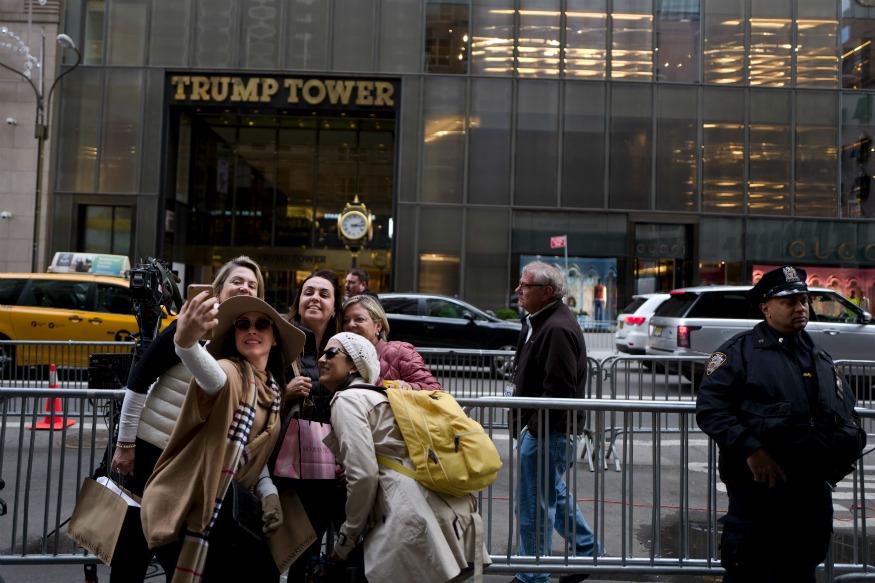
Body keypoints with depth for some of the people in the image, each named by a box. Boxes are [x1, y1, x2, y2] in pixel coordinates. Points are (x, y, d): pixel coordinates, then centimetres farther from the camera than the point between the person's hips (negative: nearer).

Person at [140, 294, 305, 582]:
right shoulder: (230, 373, -16)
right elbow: (208, 373, -42)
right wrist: (185, 340, -63)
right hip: (185, 508, -7)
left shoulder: (273, 389, 7)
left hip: (229, 509, 7)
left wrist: (269, 493, -2)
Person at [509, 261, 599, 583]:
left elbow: (558, 390, -26)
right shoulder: (539, 321, 13)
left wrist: (533, 428, -20)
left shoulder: (558, 329, -21)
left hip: (547, 432, -11)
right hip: (540, 428, 11)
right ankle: (587, 552, 37)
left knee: (533, 507, 0)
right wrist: (524, 424, 17)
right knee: (554, 496, 22)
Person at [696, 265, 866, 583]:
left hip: (815, 492, 6)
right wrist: (750, 449, -21)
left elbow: (848, 414, 26)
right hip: (758, 487, -6)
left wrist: (851, 441, 4)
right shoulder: (740, 350, -4)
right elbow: (710, 407, -13)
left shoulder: (821, 360, 17)